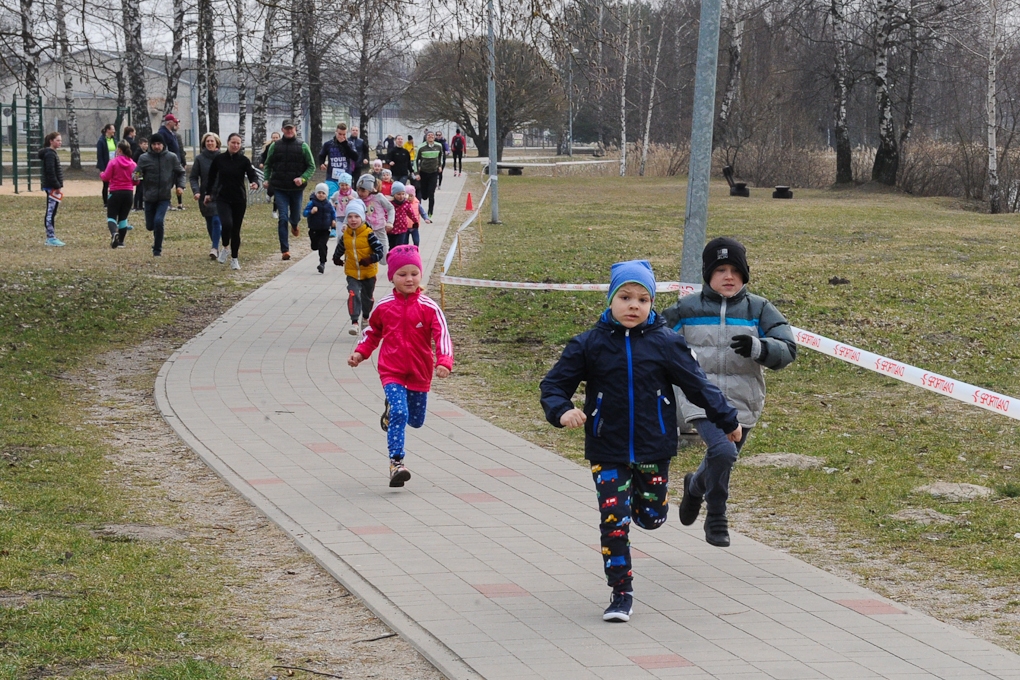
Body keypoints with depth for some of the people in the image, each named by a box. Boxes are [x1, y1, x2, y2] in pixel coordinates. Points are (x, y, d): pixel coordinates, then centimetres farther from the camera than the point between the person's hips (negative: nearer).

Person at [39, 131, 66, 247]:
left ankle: (51, 237, 17)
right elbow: (50, 172, -21)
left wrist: (59, 186, 16)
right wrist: (58, 187, -20)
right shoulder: (49, 154, -14)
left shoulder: (52, 153, 16)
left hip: (53, 187, 10)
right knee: (51, 212, -7)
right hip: (52, 188, -10)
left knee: (51, 212, 13)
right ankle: (51, 238, -6)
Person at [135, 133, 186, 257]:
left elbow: (180, 172, 8)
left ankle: (157, 250, -5)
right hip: (149, 197, 2)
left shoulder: (172, 157, -4)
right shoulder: (144, 158, -5)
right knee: (150, 226, 9)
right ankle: (156, 236, 47)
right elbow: (137, 174, -3)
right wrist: (136, 177, -27)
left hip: (165, 197, -2)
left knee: (158, 221, -20)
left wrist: (180, 186, -6)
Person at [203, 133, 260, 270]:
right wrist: (207, 193, 14)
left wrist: (255, 183, -33)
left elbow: (252, 175, -11)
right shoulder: (219, 159, -1)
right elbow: (211, 177, 12)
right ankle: (225, 247, 6)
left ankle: (234, 259, 19)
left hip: (239, 200, 1)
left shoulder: (244, 160, -3)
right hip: (222, 199, -1)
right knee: (226, 224, -22)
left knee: (236, 229, 5)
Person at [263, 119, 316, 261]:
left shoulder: (302, 146, -1)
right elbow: (268, 164, 14)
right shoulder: (275, 146, 2)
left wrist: (303, 178, -14)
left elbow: (311, 167, 2)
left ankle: (294, 225, 53)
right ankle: (285, 250, -7)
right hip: (280, 189, 0)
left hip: (296, 188, 0)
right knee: (282, 218, -8)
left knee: (295, 216, 14)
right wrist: (267, 179, 0)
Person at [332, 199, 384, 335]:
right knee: (353, 295, -17)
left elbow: (380, 251, -17)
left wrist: (371, 259, -31)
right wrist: (336, 258, 1)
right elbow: (339, 248, 16)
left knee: (368, 296, 18)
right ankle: (355, 322, -17)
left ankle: (365, 318, 41)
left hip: (368, 272, -1)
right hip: (352, 273, 1)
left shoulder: (368, 234, -16)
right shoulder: (345, 235, -4)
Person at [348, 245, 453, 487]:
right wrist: (360, 352, 3)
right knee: (399, 414, -20)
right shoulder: (384, 307, -2)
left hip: (420, 373, 1)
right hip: (391, 371, -1)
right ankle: (396, 462, -19)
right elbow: (372, 331, 16)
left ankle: (392, 410, 47)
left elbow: (442, 335, -15)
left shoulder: (429, 308, -9)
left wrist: (444, 362, -30)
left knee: (416, 420, 15)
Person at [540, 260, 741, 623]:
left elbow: (698, 385, 5)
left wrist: (728, 420, 11)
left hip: (653, 449, 1)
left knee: (651, 517, 11)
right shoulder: (589, 344, -5)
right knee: (614, 521, -6)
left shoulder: (666, 343, -4)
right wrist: (562, 410, -21)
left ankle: (637, 500, 47)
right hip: (608, 451, -1)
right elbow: (554, 384, 0)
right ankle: (621, 594, 5)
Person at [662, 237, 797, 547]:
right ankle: (716, 518, -7)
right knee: (723, 450, -26)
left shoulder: (759, 309, 1)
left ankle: (695, 486, 54)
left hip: (742, 402, 3)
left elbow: (787, 350, -8)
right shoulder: (687, 309, 1)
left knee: (720, 460, 17)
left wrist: (756, 347, -26)